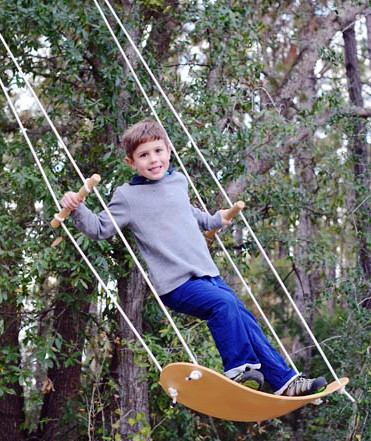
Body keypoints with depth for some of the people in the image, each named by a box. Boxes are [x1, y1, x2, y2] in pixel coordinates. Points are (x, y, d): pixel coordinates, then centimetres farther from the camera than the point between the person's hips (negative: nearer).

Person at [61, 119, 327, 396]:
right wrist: (77, 210, -18)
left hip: (210, 275, 7)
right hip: (177, 284, -7)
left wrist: (214, 220, 43)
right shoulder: (127, 196, -2)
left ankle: (284, 381, 9)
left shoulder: (179, 181, 16)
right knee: (224, 303, -28)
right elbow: (100, 228, -3)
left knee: (245, 320, 3)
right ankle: (237, 369, -15)